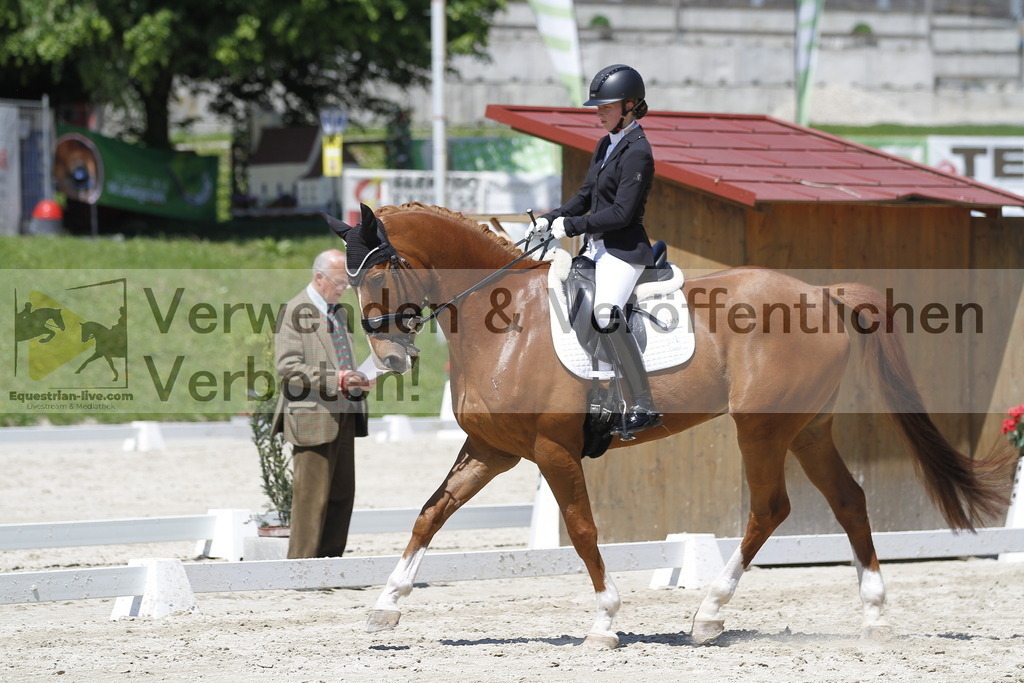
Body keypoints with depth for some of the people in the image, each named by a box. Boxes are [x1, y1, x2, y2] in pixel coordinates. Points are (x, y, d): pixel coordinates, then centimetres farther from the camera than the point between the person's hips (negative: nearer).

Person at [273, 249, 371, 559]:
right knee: (312, 495, -8)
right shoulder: (295, 310, -8)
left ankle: (330, 558, 12)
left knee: (342, 493, 7)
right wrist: (334, 380, -22)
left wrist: (355, 383, 9)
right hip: (313, 418, -9)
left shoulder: (339, 312, 20)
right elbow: (287, 365, -15)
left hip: (343, 415, 9)